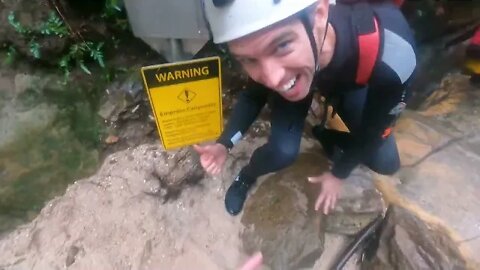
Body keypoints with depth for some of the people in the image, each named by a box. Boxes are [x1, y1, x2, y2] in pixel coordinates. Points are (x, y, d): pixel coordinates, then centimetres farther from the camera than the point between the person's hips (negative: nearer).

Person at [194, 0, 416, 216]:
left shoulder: (391, 56, -42)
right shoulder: (266, 44, -35)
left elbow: (374, 127, -21)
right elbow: (254, 96, -13)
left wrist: (338, 175, -8)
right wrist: (224, 144, -23)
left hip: (350, 80, 1)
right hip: (298, 72, 0)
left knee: (385, 163, -4)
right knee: (282, 151, -23)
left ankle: (326, 137, 25)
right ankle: (246, 177, 13)